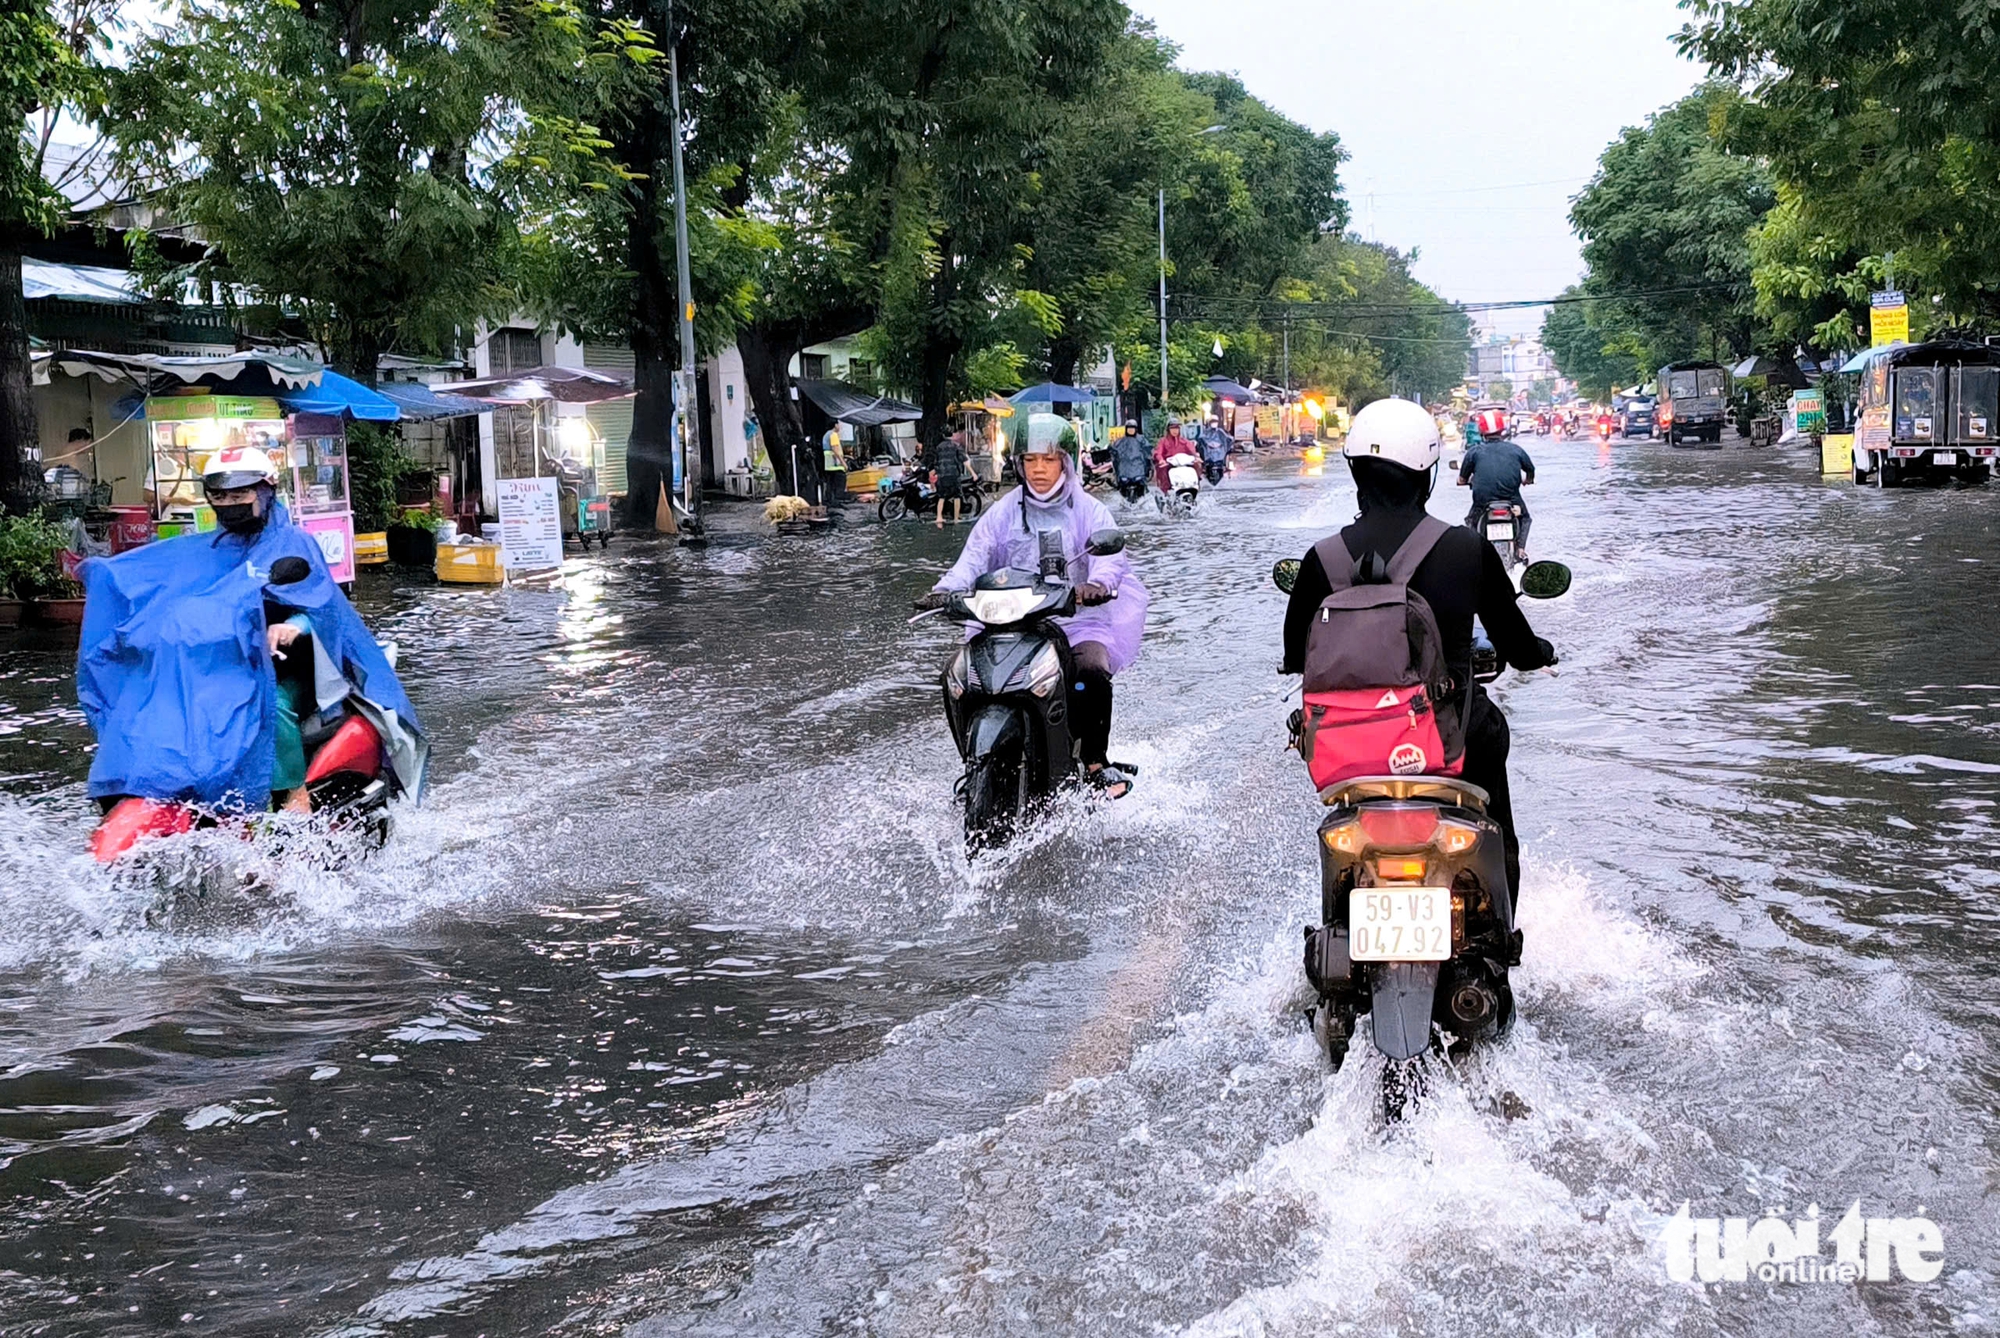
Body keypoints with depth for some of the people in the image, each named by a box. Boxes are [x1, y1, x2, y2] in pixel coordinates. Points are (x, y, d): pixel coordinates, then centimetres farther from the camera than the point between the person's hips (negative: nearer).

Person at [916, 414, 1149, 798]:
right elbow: (975, 554, -1)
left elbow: (1109, 555, -10)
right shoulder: (1003, 513, 12)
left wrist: (1097, 584, -34)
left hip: (1078, 623, -2)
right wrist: (948, 589, -22)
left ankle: (1097, 761, -19)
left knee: (1092, 672, -33)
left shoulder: (1088, 511, 7)